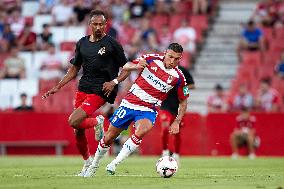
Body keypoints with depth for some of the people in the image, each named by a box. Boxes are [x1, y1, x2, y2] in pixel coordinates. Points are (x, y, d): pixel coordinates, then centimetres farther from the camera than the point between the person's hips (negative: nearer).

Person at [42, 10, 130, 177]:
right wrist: (57, 87, 12)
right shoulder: (82, 43, 11)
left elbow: (126, 68, 0)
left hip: (100, 91, -6)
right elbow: (75, 69, 20)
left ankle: (97, 122, 7)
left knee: (73, 122, -22)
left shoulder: (112, 44, -5)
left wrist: (114, 82, -17)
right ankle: (88, 163, 25)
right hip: (83, 88, 6)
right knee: (78, 132, 6)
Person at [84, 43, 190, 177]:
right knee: (109, 137, 5)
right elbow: (125, 67, 2)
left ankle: (114, 163, -26)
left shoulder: (178, 77, -8)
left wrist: (177, 122, -4)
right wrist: (136, 66, -20)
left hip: (148, 110, -1)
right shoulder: (152, 59, -6)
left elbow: (183, 101, 5)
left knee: (142, 130, -34)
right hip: (129, 104, 1)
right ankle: (94, 165, 30)